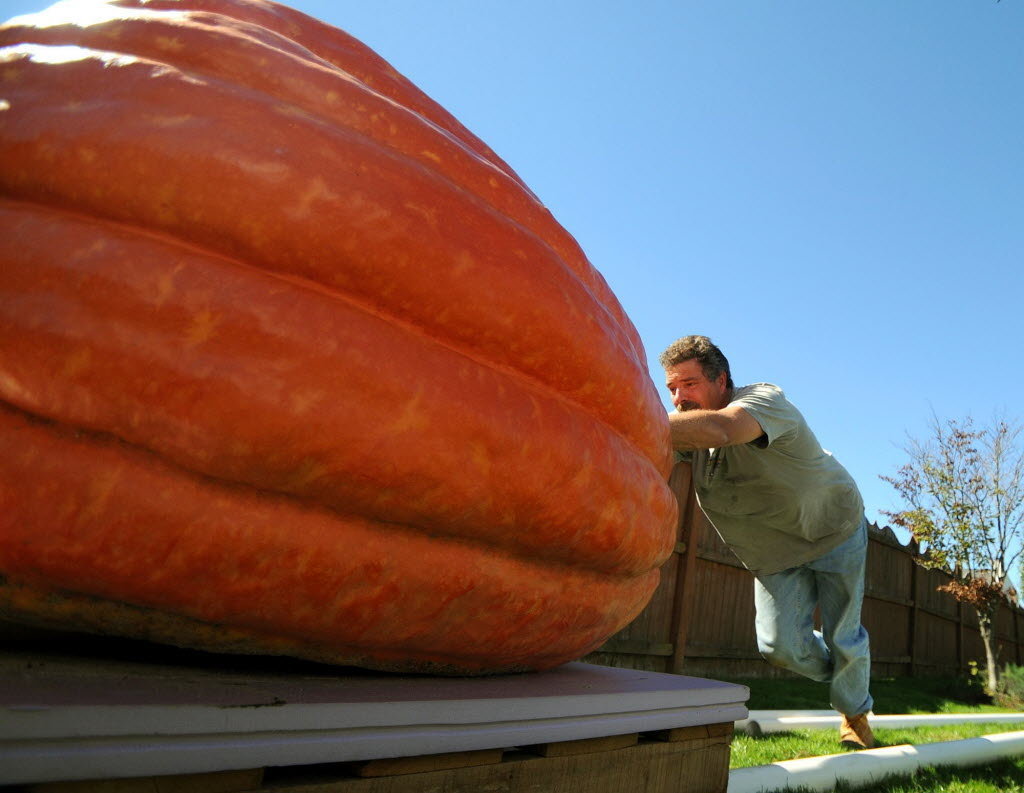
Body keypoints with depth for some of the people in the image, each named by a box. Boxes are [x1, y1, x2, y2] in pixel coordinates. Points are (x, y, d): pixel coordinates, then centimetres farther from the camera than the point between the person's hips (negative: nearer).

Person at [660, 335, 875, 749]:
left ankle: (855, 712, 39)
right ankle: (840, 672, 31)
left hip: (834, 531, -4)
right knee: (780, 645, -5)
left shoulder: (765, 399, -34)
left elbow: (720, 428, -55)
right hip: (774, 553, 5)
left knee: (842, 638, 7)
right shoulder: (689, 427, -11)